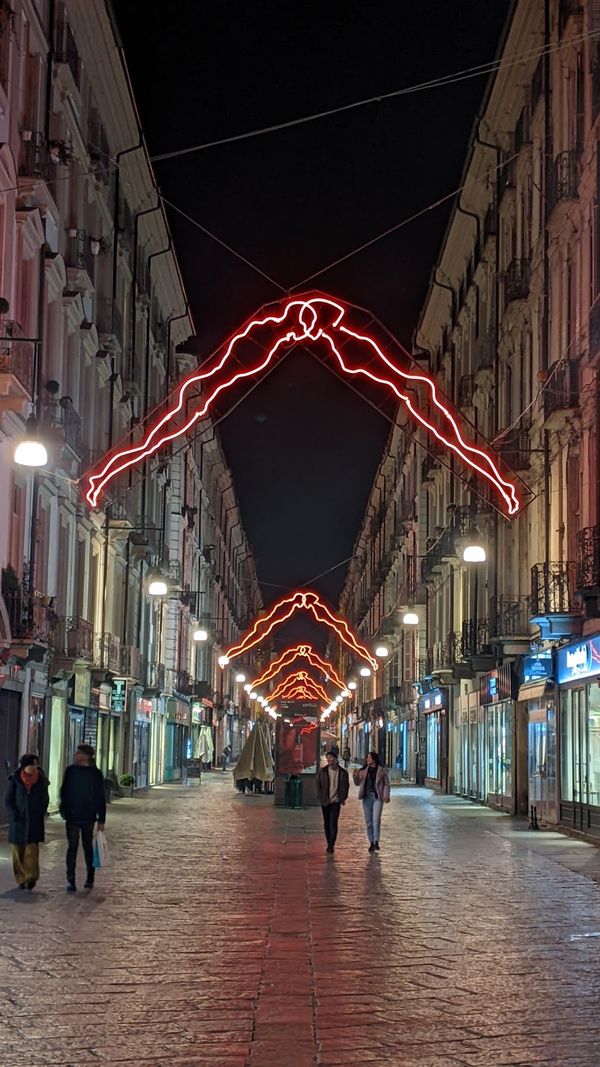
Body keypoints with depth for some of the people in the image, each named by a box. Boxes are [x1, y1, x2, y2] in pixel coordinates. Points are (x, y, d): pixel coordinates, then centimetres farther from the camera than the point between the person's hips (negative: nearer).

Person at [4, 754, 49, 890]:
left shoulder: (41, 779, 4)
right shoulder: (15, 779, 0)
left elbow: (44, 800, 12)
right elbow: (8, 800, 1)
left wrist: (40, 815, 2)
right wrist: (15, 816, -8)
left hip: (35, 822, 0)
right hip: (18, 821, 0)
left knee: (32, 849, -11)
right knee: (18, 850, 2)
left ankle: (31, 877, -10)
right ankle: (21, 879, 9)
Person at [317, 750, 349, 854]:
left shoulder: (343, 772, 0)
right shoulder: (323, 771, 3)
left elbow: (345, 786, 6)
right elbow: (318, 785, 7)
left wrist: (343, 798, -2)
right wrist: (321, 797, 0)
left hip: (336, 801, -3)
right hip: (325, 802, 3)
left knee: (333, 823, -12)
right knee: (326, 823, 8)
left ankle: (331, 845, -13)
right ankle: (329, 844, 18)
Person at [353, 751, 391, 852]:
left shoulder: (382, 770, -1)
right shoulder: (363, 770, 8)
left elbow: (386, 784, 3)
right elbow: (358, 783, 12)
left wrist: (386, 795, -9)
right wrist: (355, 776, -8)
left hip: (377, 797, -4)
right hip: (367, 797, 4)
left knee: (376, 819, -14)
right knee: (368, 820, 6)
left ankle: (376, 842, -9)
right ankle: (371, 843, 13)